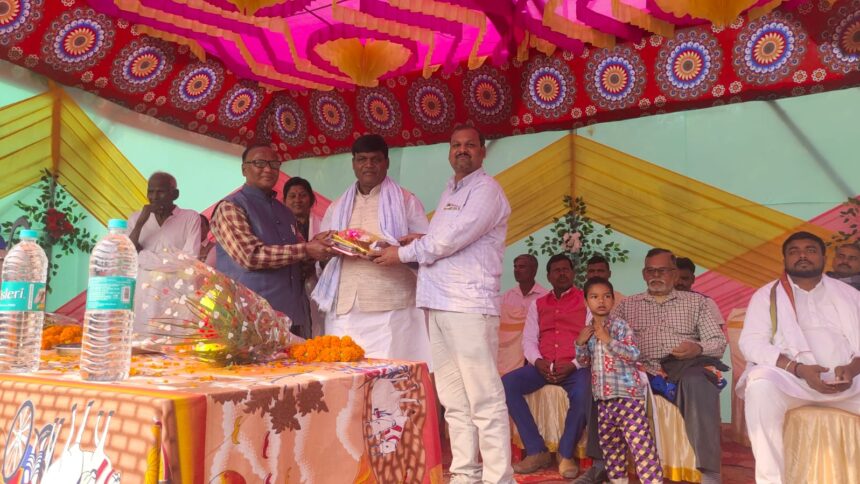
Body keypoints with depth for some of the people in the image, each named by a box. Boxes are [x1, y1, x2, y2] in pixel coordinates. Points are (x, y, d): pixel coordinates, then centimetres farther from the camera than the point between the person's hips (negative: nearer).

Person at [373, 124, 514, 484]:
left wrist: (403, 254, -2)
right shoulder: (449, 193, 23)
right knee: (454, 400, 11)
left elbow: (452, 239, -13)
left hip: (469, 305, -8)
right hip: (439, 305, 8)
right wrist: (418, 242, 2)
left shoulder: (486, 190, -4)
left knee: (485, 400, -6)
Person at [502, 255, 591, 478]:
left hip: (575, 366, -3)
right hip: (543, 366, 4)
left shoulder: (586, 300, 8)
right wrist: (538, 361, -10)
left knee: (582, 394, -37)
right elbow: (528, 339, 11)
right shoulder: (538, 304, 19)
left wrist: (574, 364, -17)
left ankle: (566, 454, -11)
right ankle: (537, 451, -14)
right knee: (505, 385, -22)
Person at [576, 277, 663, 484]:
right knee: (609, 441, 14)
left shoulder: (620, 326, -6)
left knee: (639, 439, -10)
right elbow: (584, 362, 16)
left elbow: (633, 355, -15)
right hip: (603, 396, 6)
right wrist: (580, 343, -1)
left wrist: (608, 340, -21)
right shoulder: (588, 331, 10)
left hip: (626, 392, -6)